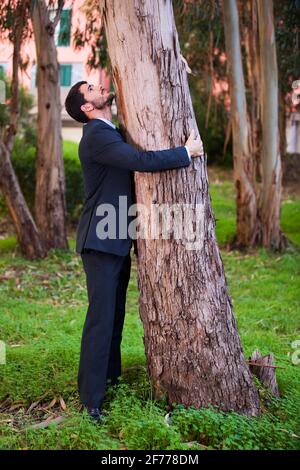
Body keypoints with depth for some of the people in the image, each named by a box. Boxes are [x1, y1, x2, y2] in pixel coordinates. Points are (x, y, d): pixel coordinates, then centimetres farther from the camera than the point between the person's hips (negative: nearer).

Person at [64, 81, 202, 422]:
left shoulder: (110, 133, 17)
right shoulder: (97, 136, -16)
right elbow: (143, 161, -26)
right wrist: (187, 152, -13)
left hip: (118, 241, 10)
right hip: (100, 241, -10)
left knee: (115, 314, 16)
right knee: (101, 316, -8)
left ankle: (110, 376, 28)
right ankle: (91, 398, -3)